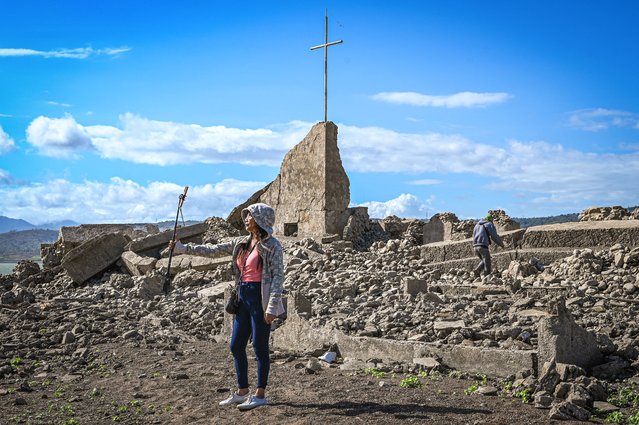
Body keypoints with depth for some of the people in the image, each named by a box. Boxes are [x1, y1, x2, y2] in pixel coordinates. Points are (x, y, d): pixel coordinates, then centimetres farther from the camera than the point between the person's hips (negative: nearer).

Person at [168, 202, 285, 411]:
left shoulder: (272, 246, -9)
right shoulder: (241, 243, 11)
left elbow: (278, 277, -13)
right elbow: (213, 250, 15)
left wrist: (272, 307, -20)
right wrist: (184, 248, 14)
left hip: (260, 299, -8)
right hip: (243, 298, 8)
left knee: (260, 347, -1)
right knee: (236, 346, 11)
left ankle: (260, 394, 11)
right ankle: (242, 392, 23)